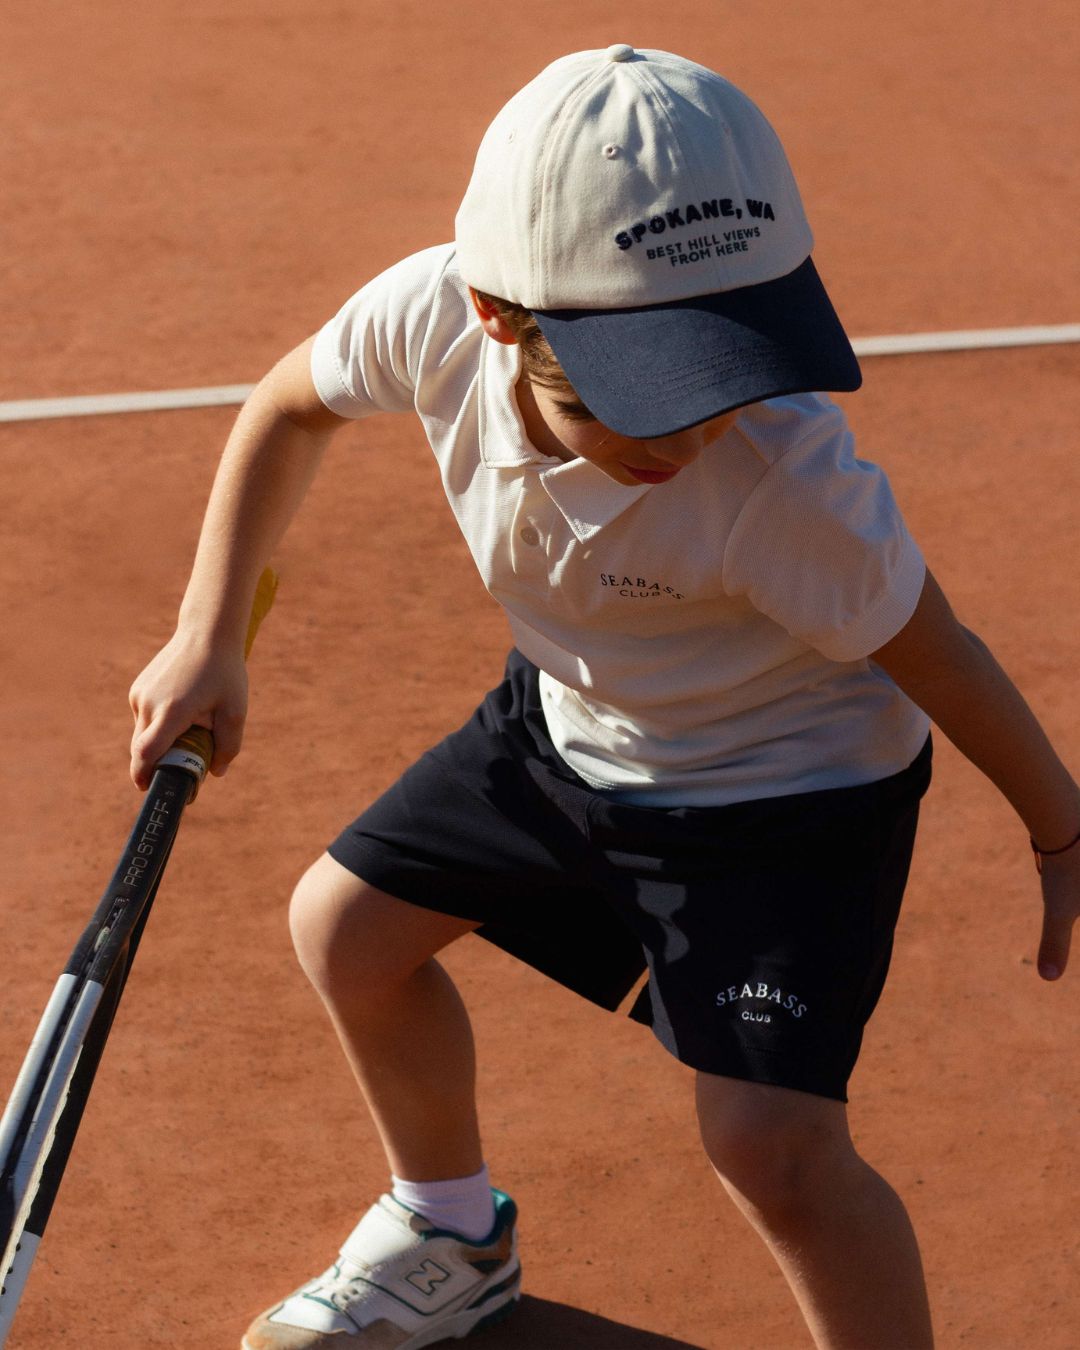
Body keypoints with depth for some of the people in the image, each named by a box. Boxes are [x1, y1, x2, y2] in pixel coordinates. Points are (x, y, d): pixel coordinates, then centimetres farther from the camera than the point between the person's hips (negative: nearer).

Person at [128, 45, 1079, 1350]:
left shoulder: (785, 480, -41)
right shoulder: (433, 317, -28)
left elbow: (929, 652, -22)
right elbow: (291, 408, -4)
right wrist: (206, 641, -6)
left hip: (786, 781, -6)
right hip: (570, 720, 6)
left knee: (771, 1142, -20)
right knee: (344, 923, 17)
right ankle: (452, 1236, 44)